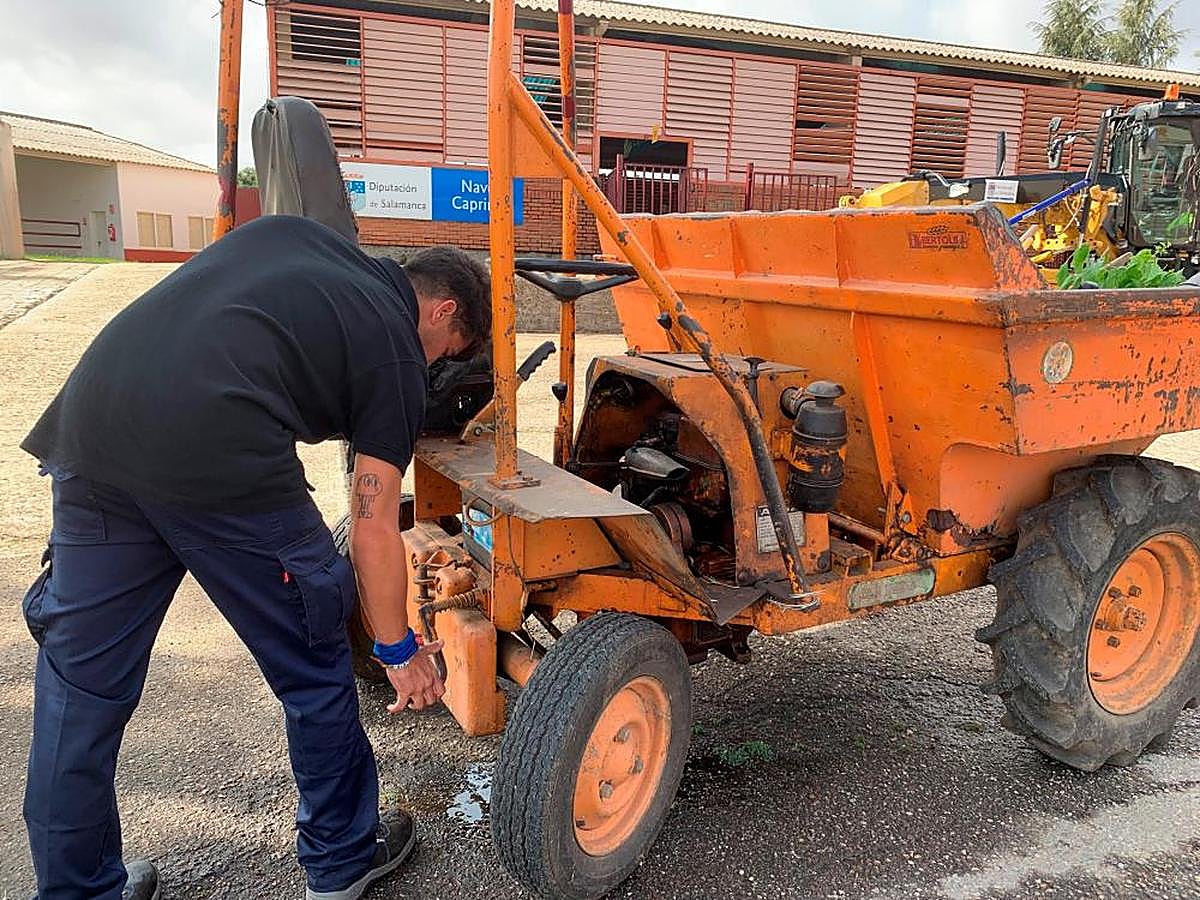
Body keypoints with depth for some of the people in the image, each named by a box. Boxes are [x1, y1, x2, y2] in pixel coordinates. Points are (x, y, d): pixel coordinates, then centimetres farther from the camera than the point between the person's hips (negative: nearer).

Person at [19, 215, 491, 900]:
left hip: (88, 423, 7)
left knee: (80, 683, 18)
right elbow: (375, 529, 8)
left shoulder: (285, 232, 27)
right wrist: (400, 650, 20)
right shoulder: (397, 353, 9)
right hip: (220, 459, -6)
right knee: (312, 669, 15)